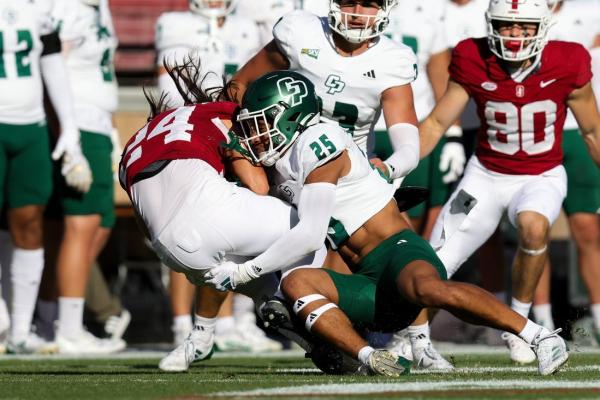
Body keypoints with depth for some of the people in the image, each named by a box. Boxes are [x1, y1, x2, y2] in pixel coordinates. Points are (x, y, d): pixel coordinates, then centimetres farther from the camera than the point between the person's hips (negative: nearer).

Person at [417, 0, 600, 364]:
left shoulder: (567, 66, -16)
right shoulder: (474, 63, -13)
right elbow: (436, 124, -5)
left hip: (542, 176, -2)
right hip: (487, 174, 2)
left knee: (534, 226, -36)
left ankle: (519, 322, -15)